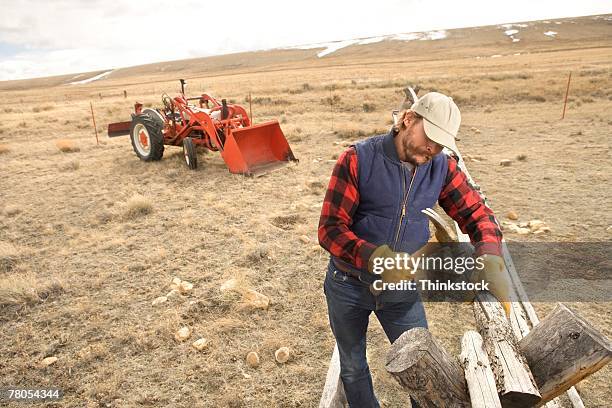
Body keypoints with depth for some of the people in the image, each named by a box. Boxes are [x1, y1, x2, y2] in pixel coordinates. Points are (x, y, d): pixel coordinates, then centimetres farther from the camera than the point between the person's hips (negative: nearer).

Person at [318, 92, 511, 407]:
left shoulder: (442, 167, -6)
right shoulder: (357, 159, -20)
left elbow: (477, 213, -1)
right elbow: (330, 229, -21)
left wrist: (491, 260, -22)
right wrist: (374, 257, -38)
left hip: (403, 288, 2)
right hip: (348, 286, -2)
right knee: (353, 367, 20)